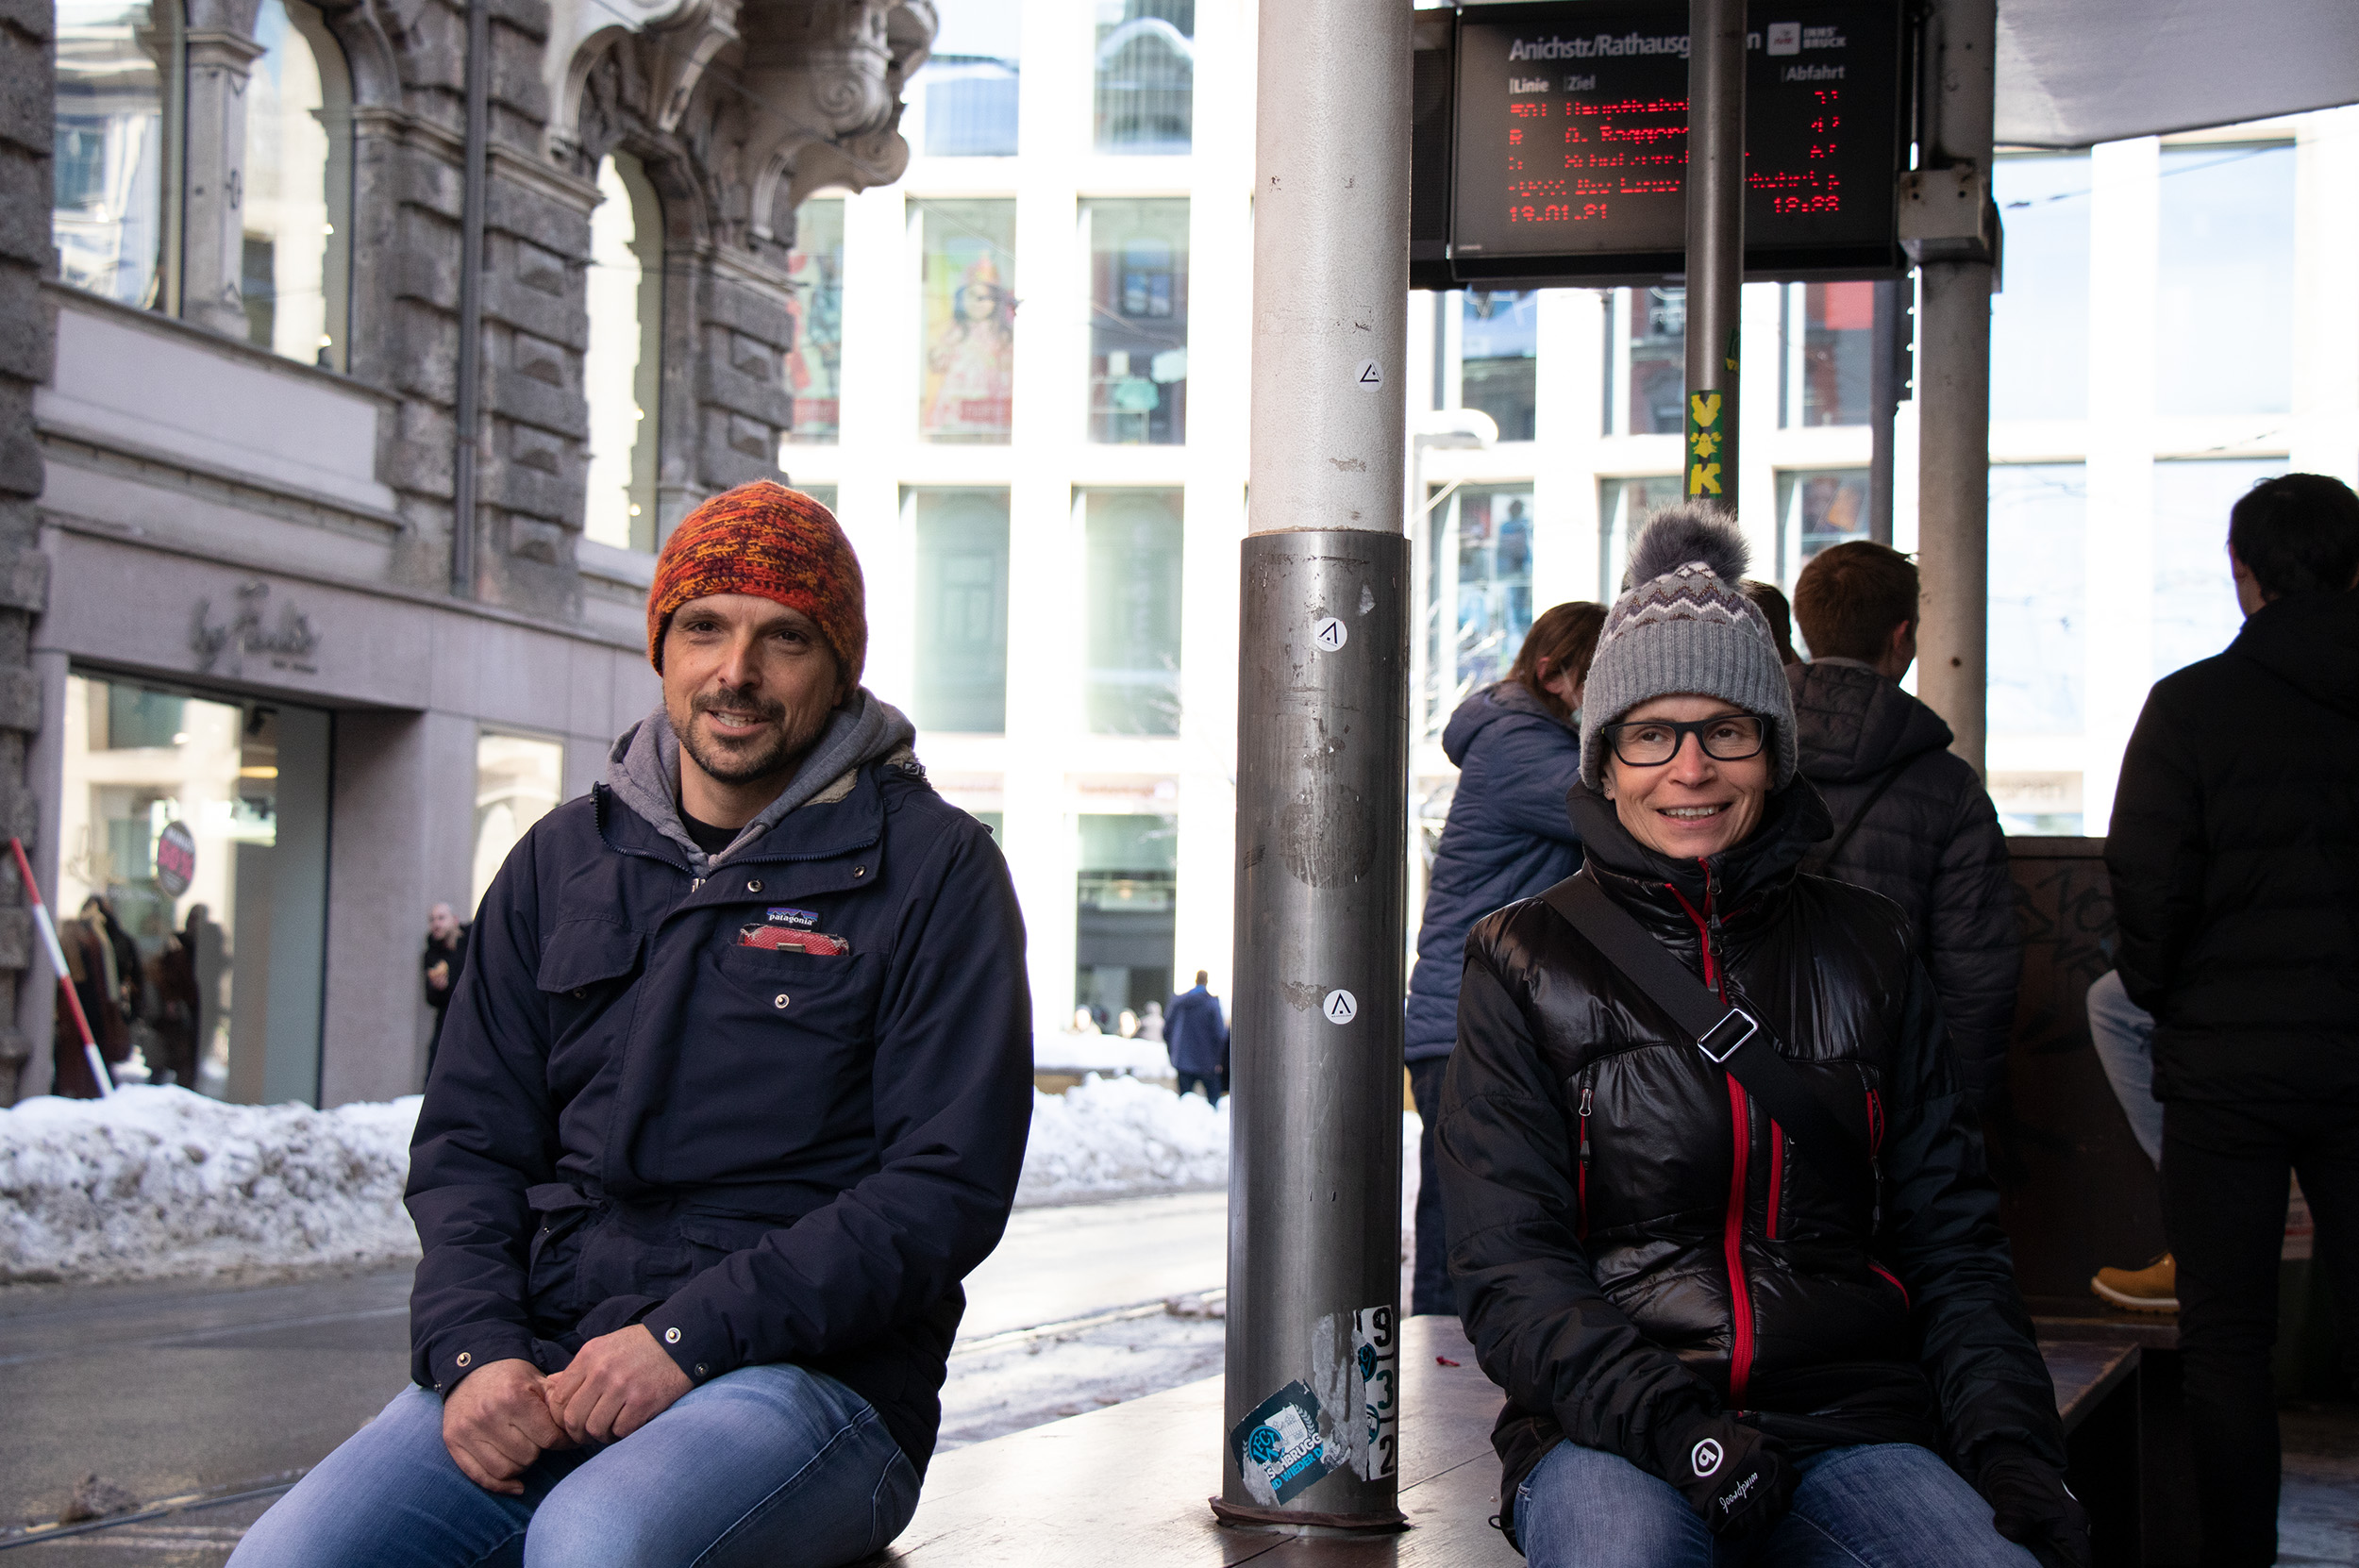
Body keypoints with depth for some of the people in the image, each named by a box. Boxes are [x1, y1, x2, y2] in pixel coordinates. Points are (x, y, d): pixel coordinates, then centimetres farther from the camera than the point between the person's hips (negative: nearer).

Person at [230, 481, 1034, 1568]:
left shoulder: (931, 868, 1)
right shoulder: (561, 860, 16)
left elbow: (949, 1186, -7)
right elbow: (467, 1143, 15)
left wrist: (685, 1338, -15)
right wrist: (473, 1349, -6)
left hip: (810, 1377, -4)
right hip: (543, 1368, 4)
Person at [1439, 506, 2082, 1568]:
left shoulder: (1864, 949, 16)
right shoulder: (1528, 960, 8)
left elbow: (1953, 1238, 15)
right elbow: (1508, 1269, 0)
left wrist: (2012, 1449, -2)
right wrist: (1671, 1428, -17)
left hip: (1847, 1428, 2)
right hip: (1608, 1437, -2)